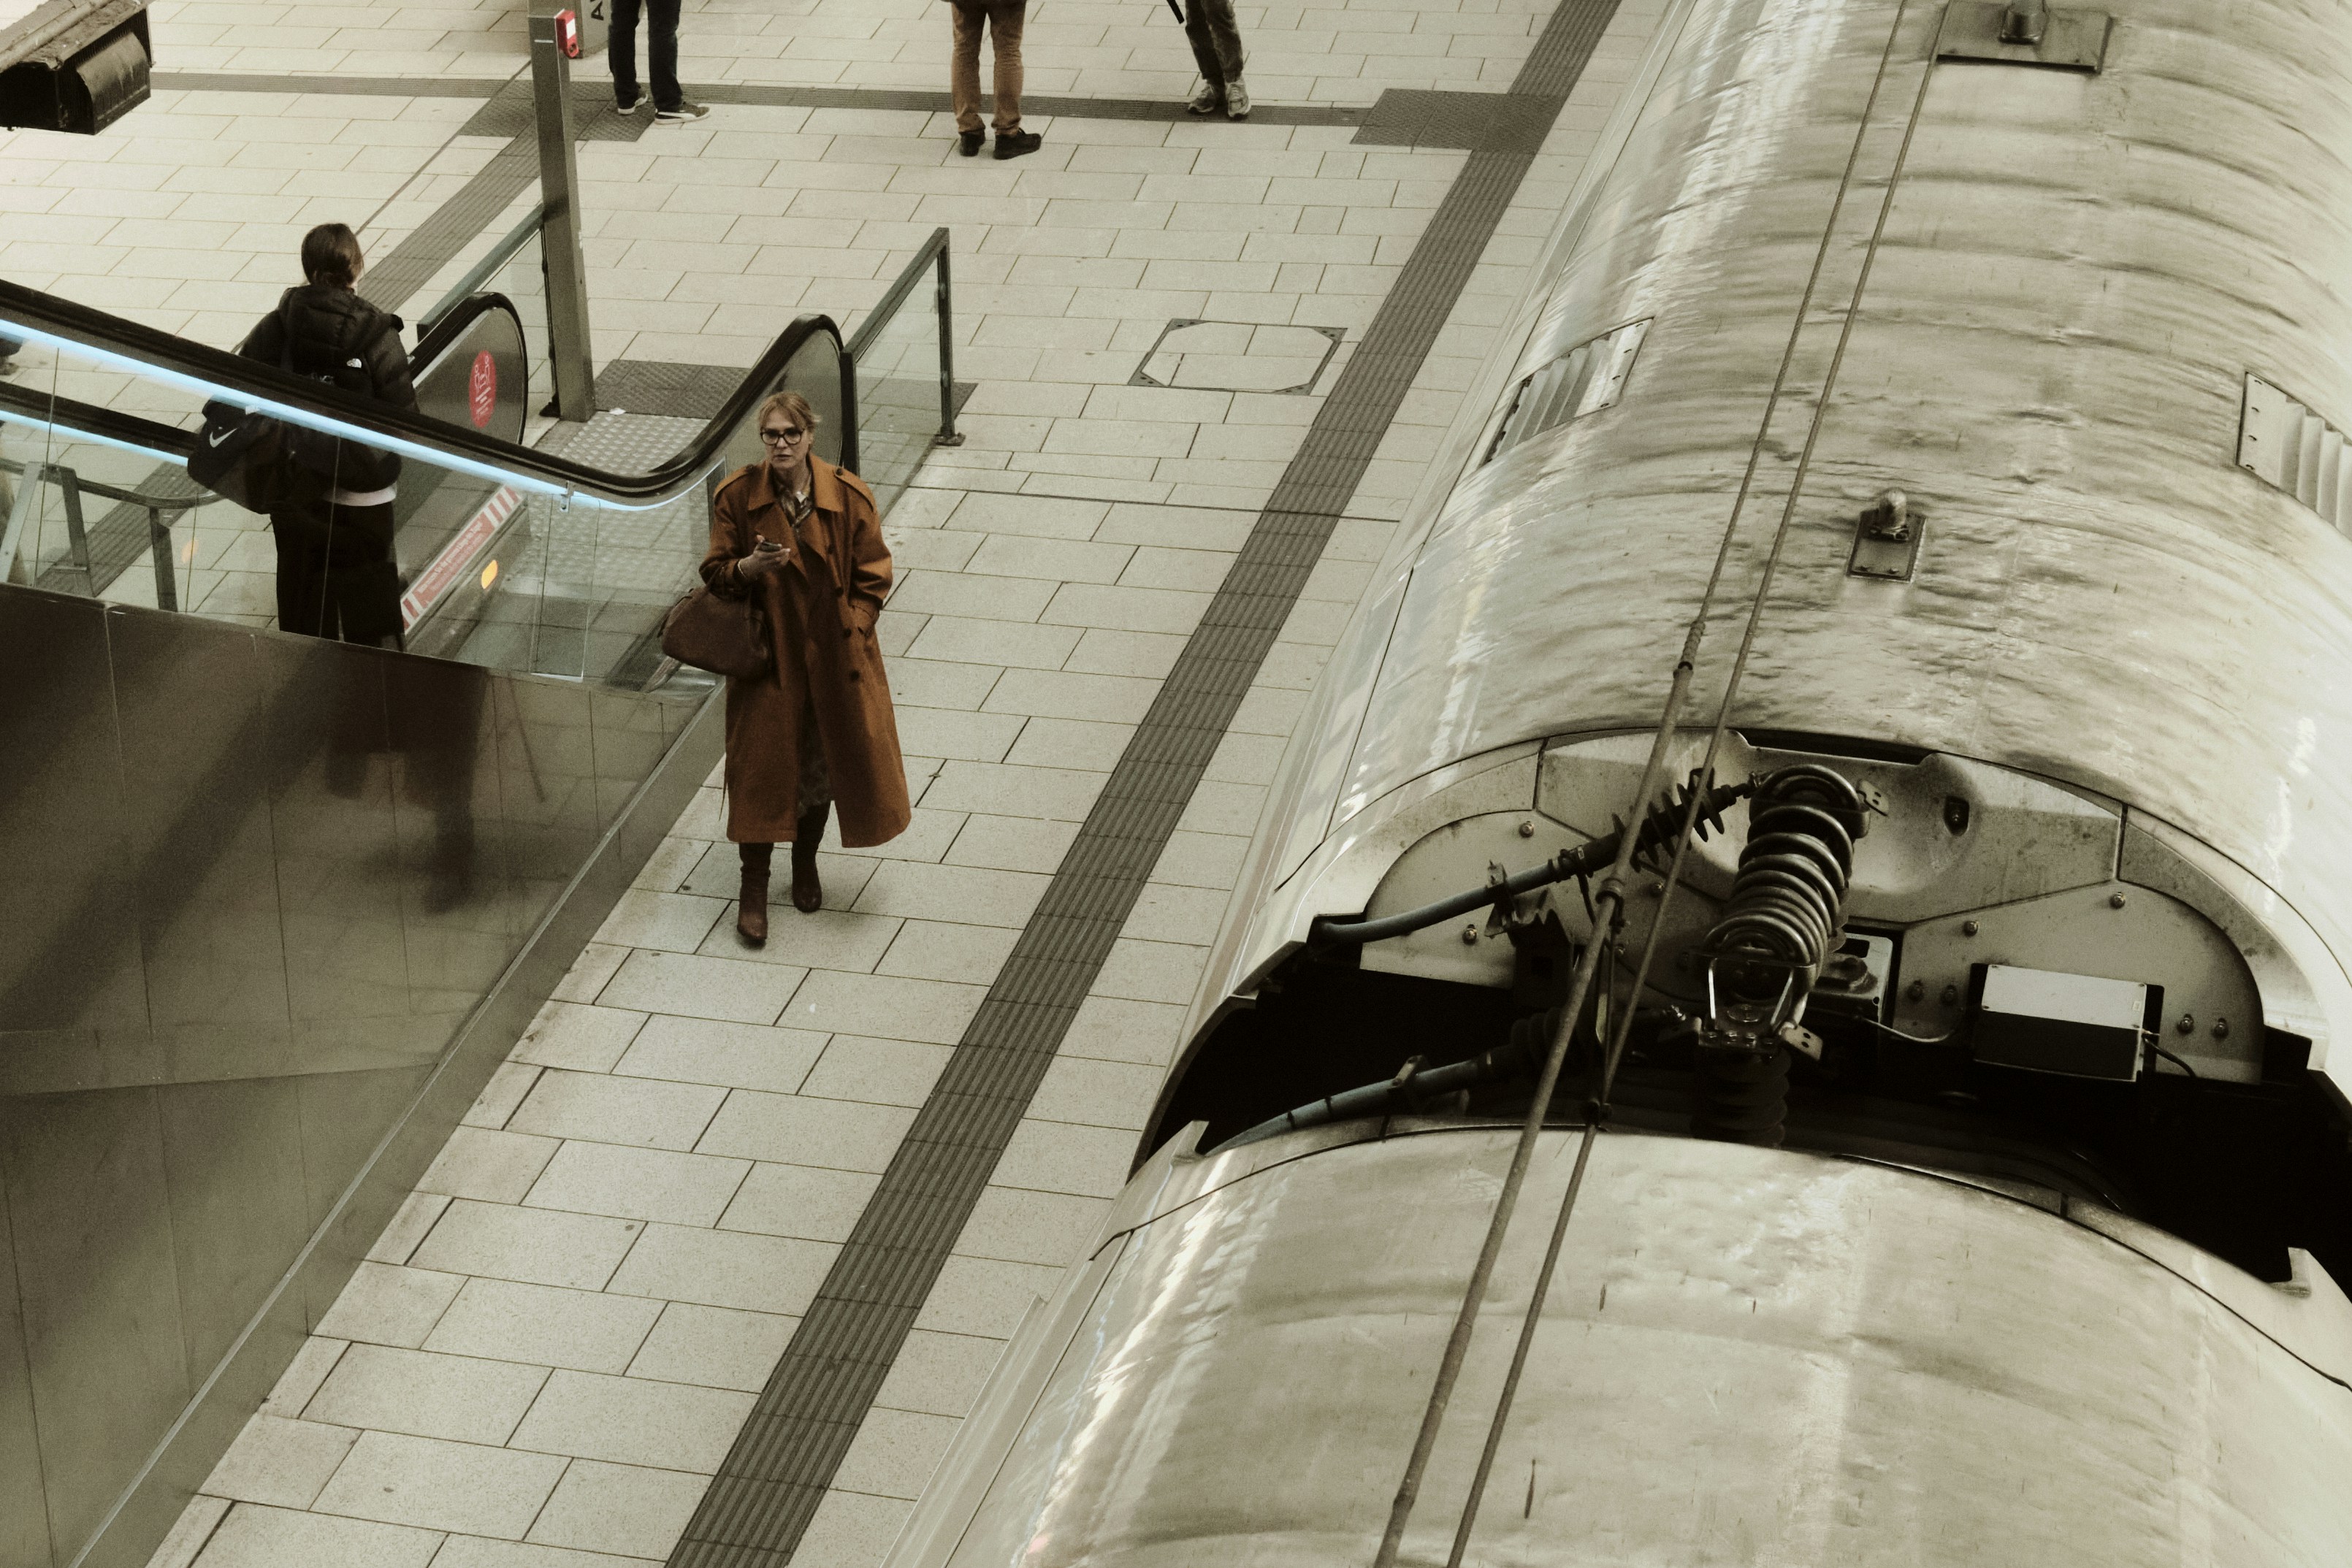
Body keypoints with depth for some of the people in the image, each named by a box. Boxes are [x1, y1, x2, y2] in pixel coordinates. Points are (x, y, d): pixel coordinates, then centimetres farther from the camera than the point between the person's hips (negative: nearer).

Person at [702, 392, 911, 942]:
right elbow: (715, 573, -3)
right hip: (766, 654, -1)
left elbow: (873, 577, -2)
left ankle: (806, 862, 39)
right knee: (760, 766, -2)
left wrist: (850, 632, -10)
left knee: (823, 762, 15)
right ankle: (753, 886, 11)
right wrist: (749, 567, -24)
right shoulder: (736, 496, -10)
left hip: (833, 656, 1)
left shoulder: (850, 497, -10)